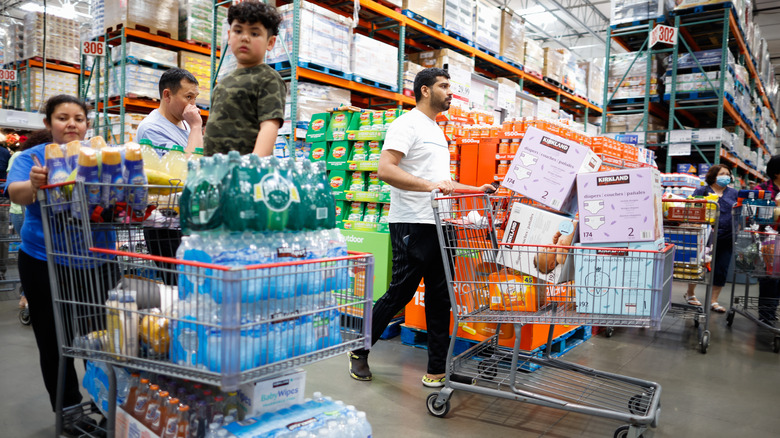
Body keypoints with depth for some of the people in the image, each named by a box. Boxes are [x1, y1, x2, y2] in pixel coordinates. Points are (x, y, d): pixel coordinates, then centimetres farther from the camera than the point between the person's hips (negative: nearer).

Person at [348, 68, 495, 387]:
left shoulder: (437, 132, 23)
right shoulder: (407, 124, -6)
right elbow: (386, 170, -20)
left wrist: (477, 190, 19)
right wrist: (430, 185, -29)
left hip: (439, 225, 9)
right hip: (413, 225, -9)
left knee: (439, 298, 8)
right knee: (399, 294, -2)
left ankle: (437, 370, 16)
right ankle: (359, 352, 19)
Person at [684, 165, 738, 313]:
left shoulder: (734, 193, 14)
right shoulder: (702, 191, 2)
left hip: (726, 238, 4)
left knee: (721, 270, 5)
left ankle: (713, 301, 16)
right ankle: (690, 294, 26)